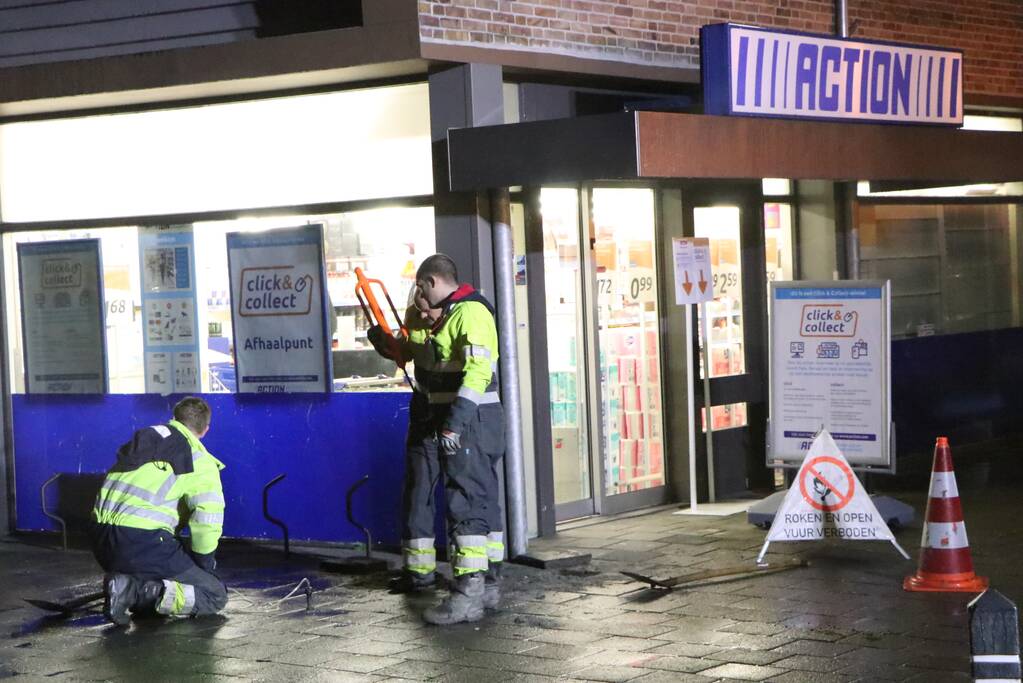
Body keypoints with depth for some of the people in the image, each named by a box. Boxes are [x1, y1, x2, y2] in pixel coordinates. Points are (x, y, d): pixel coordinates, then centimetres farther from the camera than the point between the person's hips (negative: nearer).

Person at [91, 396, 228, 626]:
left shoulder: (144, 438, 22)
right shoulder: (198, 460, 2)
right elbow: (208, 518, -11)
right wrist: (204, 565, 6)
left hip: (101, 540, 7)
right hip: (143, 543, -7)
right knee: (216, 595, 3)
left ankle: (125, 583, 1)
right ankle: (142, 591, -18)